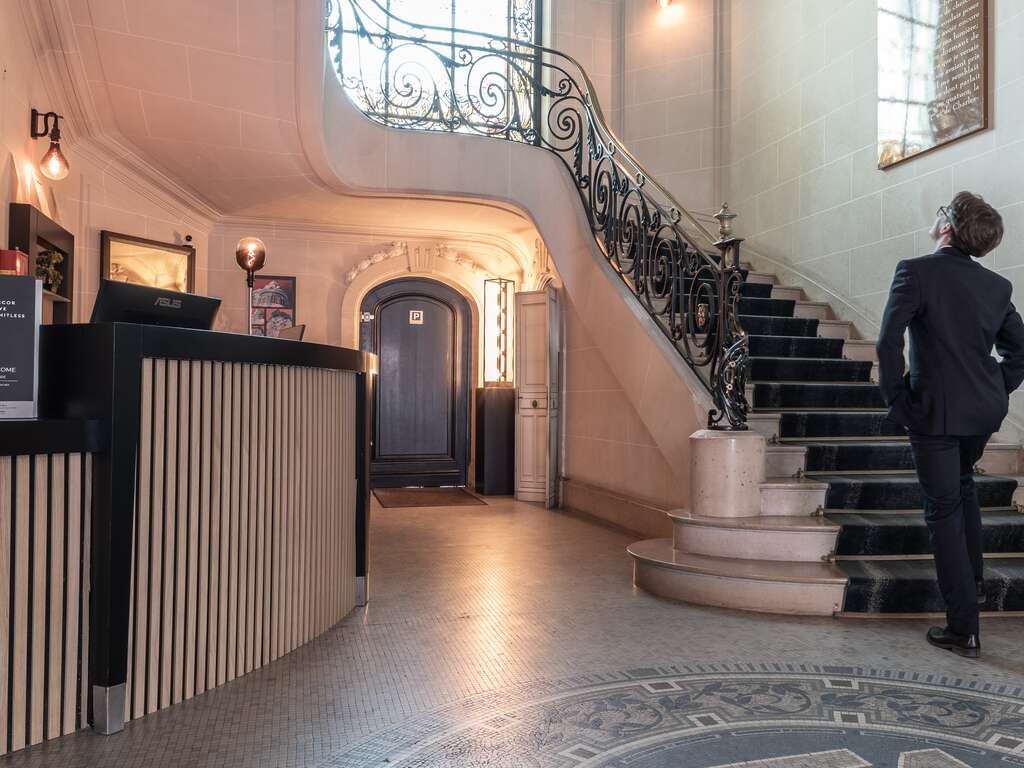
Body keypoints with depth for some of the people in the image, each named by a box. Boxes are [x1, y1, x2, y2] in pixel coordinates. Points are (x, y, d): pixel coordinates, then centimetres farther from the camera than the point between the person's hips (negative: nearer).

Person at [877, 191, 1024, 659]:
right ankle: (973, 579, 41)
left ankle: (963, 631, 8)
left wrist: (894, 397, -11)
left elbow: (888, 342, -21)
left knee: (944, 511, 2)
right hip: (985, 410, 6)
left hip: (935, 410, -6)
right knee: (962, 485, 30)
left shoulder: (916, 272, -12)